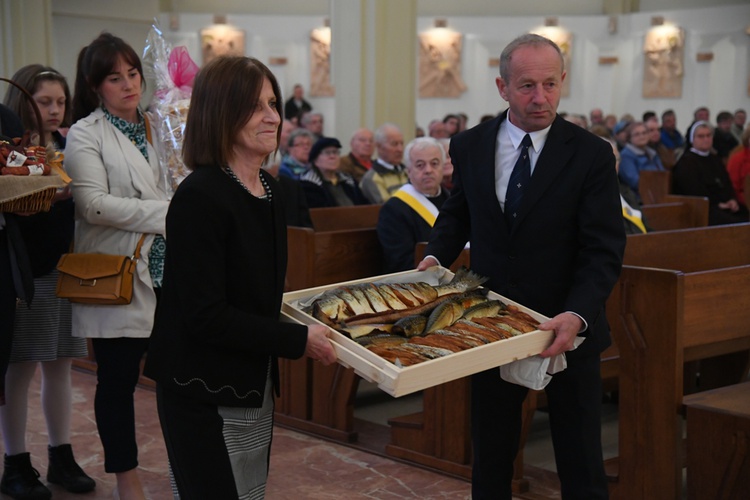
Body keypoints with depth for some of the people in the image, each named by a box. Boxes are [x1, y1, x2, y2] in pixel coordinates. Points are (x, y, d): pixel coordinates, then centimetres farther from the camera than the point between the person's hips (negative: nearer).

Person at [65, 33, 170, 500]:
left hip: (166, 269, 5)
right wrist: (164, 213, -17)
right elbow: (95, 204, -16)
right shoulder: (86, 135, -4)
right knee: (118, 379, 6)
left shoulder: (155, 127, 13)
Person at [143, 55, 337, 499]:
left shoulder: (269, 189, 7)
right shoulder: (200, 197, -19)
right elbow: (205, 315, -23)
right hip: (205, 392, -8)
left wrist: (311, 325, 6)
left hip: (255, 383, 8)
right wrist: (298, 341, -19)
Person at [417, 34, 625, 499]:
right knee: (490, 457, 17)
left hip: (569, 327, -2)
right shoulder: (469, 146, -2)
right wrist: (437, 255, -3)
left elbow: (604, 250, -15)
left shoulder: (592, 154, -11)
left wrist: (577, 315, -30)